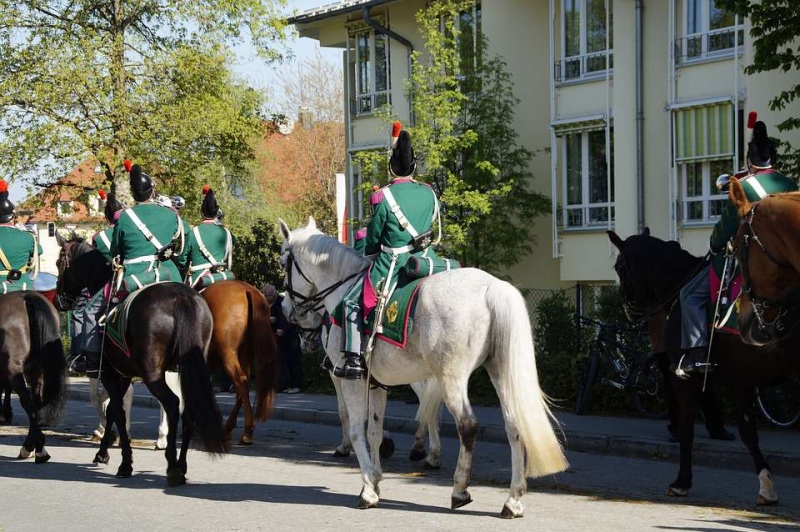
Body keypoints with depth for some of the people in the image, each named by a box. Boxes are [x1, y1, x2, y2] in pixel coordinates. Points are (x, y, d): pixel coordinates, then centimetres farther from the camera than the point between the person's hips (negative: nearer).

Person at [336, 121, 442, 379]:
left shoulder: (383, 198, -13)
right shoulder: (429, 193, 2)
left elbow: (373, 238, -3)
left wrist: (369, 251, 18)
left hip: (392, 266, -5)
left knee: (352, 302, 6)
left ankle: (353, 359, -2)